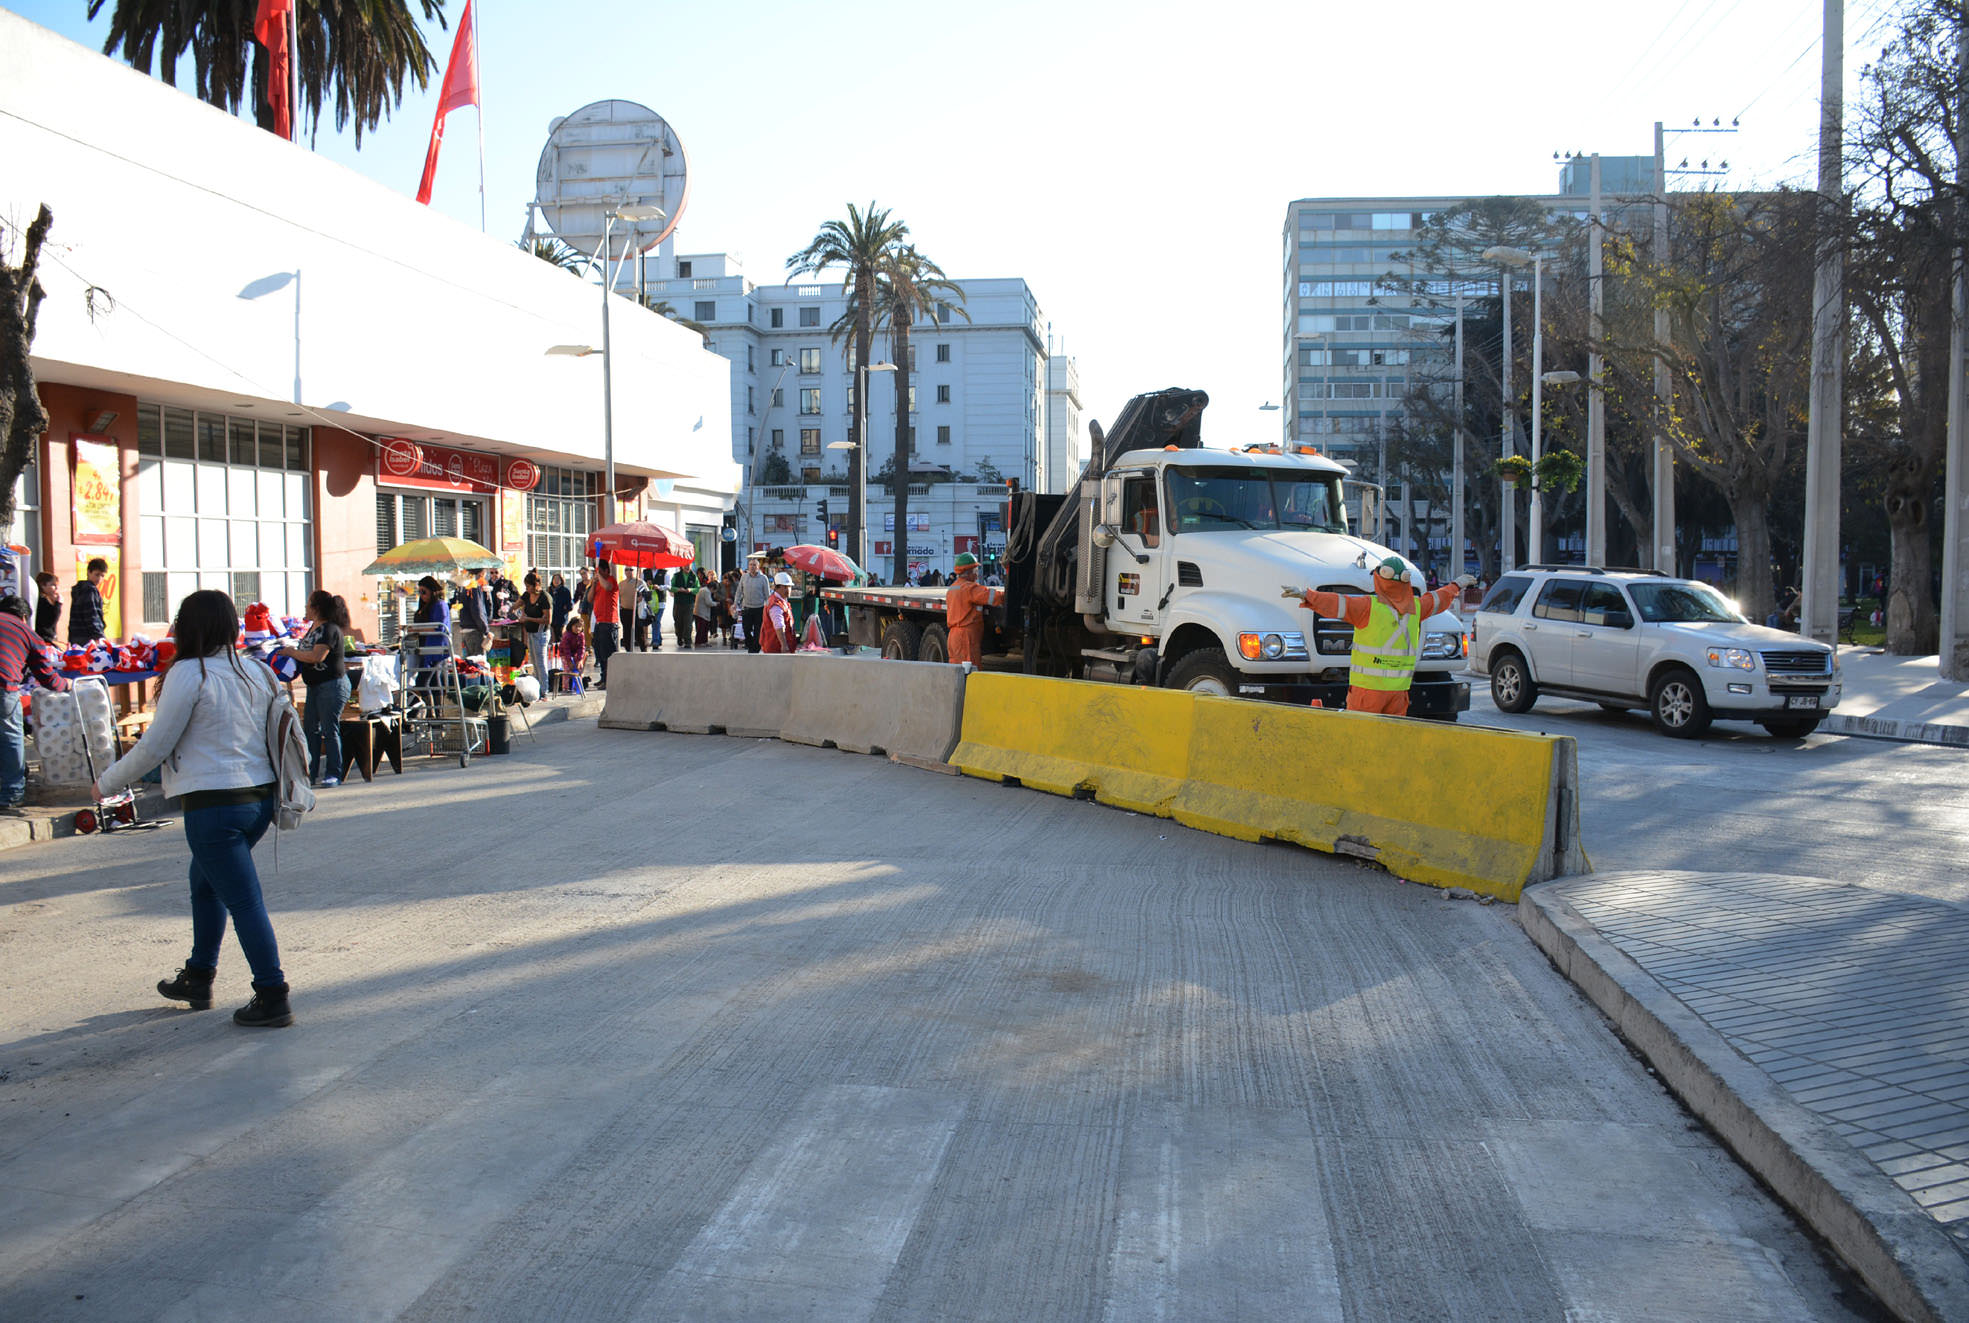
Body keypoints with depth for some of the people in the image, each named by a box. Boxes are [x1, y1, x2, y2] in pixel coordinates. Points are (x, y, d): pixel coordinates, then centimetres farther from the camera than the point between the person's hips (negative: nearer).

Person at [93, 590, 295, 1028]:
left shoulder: (189, 674, -11)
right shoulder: (257, 672, 8)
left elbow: (154, 746, -9)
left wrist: (108, 783, 6)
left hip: (214, 804, -8)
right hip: (260, 797, 8)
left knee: (244, 900, -3)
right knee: (206, 884, 25)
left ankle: (273, 999, 0)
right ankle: (198, 979, 36)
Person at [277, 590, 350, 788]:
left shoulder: (330, 630, -16)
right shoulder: (314, 628, 14)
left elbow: (317, 656, -25)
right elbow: (307, 651, 21)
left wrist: (293, 652, -12)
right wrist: (292, 651, 1)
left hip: (333, 684, -10)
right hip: (315, 686, 10)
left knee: (329, 730, -5)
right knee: (311, 728, 11)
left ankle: (334, 774, 2)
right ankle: (311, 773, 17)